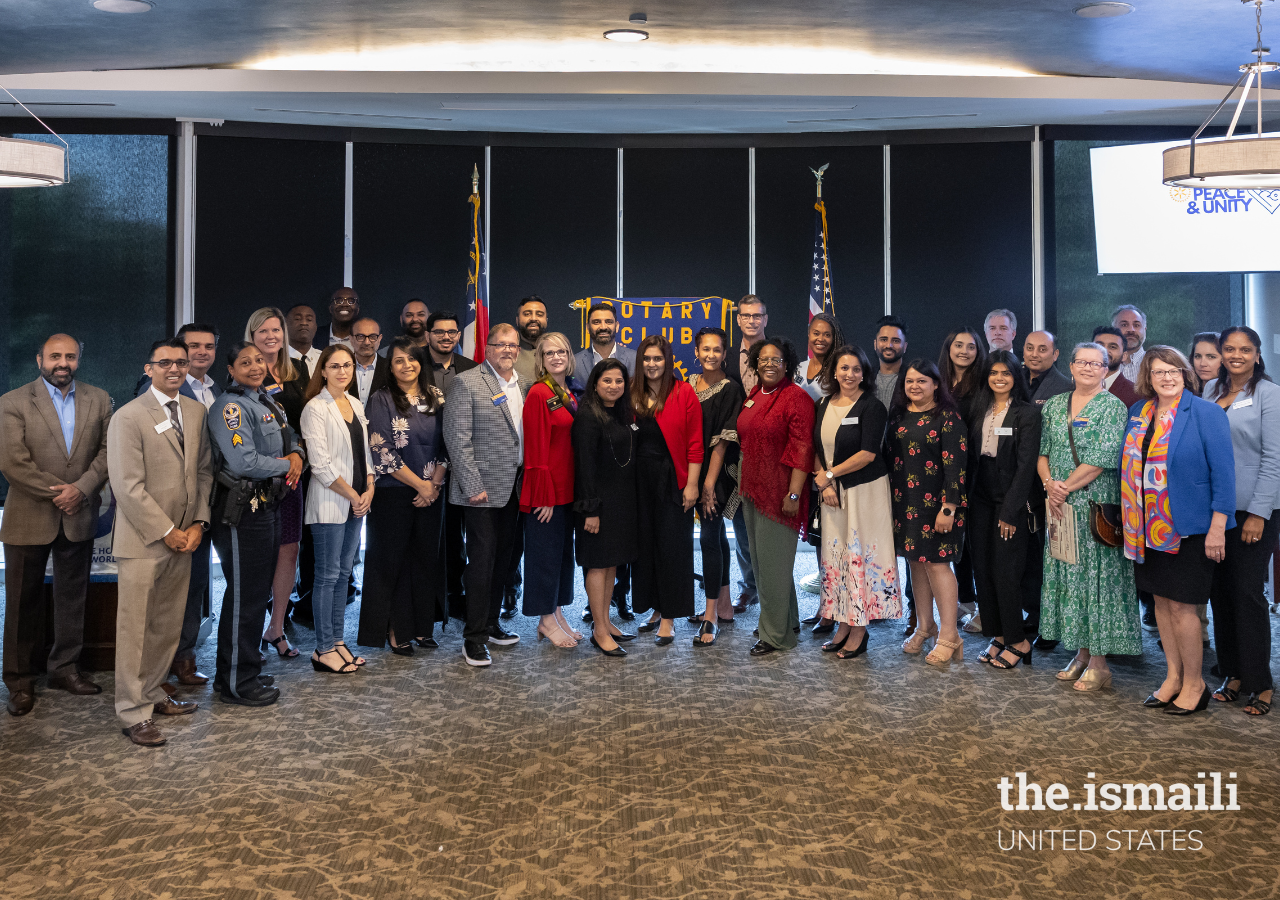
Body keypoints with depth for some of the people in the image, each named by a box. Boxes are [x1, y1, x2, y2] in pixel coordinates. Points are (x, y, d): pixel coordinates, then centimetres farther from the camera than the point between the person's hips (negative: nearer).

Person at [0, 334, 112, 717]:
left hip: (79, 516, 3)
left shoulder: (98, 400, 4)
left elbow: (108, 451, -1)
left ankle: (65, 668, 25)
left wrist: (81, 489, -14)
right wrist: (58, 492, -13)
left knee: (73, 597, 12)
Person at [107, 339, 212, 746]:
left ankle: (153, 694, 27)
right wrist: (167, 532, -12)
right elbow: (128, 486, -13)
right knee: (135, 629, 2)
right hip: (144, 541, -6)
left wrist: (198, 523, 1)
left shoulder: (196, 411, 10)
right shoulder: (128, 417, -9)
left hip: (184, 538, 6)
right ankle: (133, 713, 11)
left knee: (169, 626, 12)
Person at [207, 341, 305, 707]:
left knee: (260, 590, 16)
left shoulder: (266, 401, 14)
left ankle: (245, 671, 30)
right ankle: (235, 683, 11)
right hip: (241, 509, -9)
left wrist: (297, 455, 1)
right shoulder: (230, 406, -14)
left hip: (267, 505, 9)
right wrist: (285, 465, -10)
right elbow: (244, 463, -24)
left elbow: (291, 438, 23)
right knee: (244, 595, -1)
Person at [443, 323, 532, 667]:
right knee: (483, 560, -3)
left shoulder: (524, 385, 11)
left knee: (502, 559, 14)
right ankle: (474, 637, 8)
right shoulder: (467, 383, -8)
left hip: (514, 487, 6)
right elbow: (457, 439, -12)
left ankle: (490, 624, 27)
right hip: (484, 487, -6)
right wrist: (473, 487, -15)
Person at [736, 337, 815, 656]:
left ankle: (777, 633, 12)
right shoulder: (753, 395, 12)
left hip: (778, 492, -8)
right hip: (752, 490, 8)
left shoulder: (796, 397, -12)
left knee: (774, 562, -1)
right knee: (760, 558, 16)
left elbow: (802, 450, -17)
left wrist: (794, 494, -21)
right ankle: (788, 619, 32)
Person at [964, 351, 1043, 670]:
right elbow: (972, 457, 10)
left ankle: (1017, 640, 10)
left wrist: (1010, 511, -14)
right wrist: (966, 499, 3)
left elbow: (1026, 464, -11)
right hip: (981, 500, 6)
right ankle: (997, 635, 19)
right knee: (982, 568, 6)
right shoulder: (979, 410, 9)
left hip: (1012, 501, -5)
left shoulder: (1028, 413, -7)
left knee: (1005, 572, -5)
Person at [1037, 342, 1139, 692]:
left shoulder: (1113, 407, -5)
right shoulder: (1053, 405, 11)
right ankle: (1081, 653, 20)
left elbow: (1102, 459, -13)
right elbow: (1042, 452, 9)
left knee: (1097, 574, -2)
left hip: (1097, 505, -5)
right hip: (1060, 506, 5)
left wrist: (1065, 487, -12)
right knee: (1065, 574, 8)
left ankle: (1099, 662, 6)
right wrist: (1049, 484, -8)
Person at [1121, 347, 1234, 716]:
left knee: (1181, 605, -1)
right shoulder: (1138, 412, 7)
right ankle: (1173, 676, 26)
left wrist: (1217, 527, -16)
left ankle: (1194, 684, 16)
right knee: (1161, 600, 12)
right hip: (1149, 526, 6)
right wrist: (1131, 517, 10)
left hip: (1188, 526, -6)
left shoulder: (1206, 413, -9)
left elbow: (1223, 472, -12)